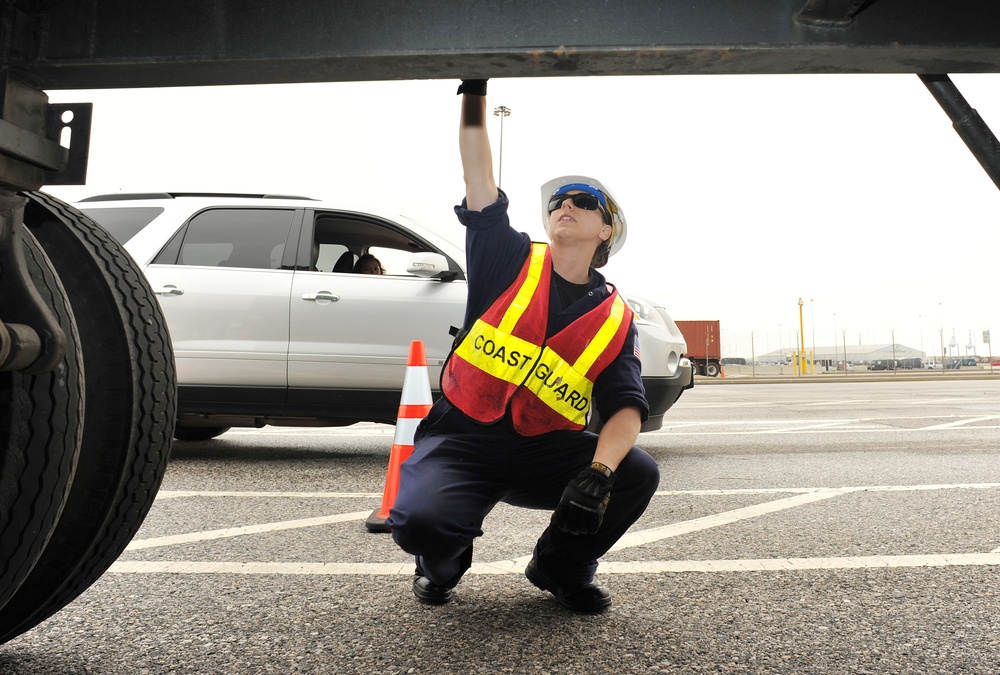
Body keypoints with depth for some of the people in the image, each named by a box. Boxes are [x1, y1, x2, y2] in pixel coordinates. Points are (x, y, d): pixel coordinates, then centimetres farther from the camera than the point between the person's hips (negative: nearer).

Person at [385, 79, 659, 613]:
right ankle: (443, 562, 12)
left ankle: (561, 566, 8)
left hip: (546, 451, 2)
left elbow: (625, 408, -9)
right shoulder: (511, 263, 0)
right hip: (461, 440, -2)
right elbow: (479, 176, -5)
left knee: (637, 474, -22)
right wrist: (474, 92, -12)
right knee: (421, 521, -30)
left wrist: (598, 473, -27)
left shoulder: (615, 319, 2)